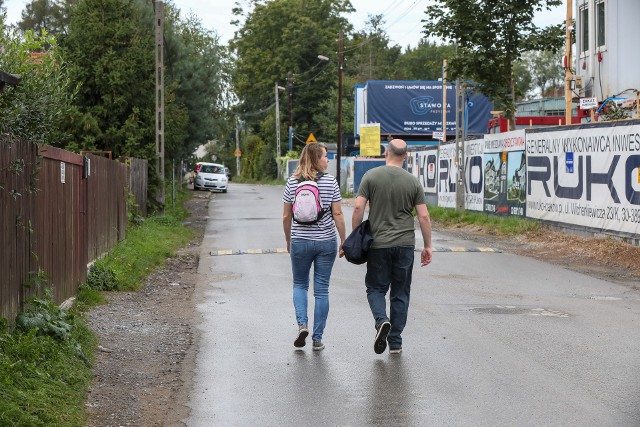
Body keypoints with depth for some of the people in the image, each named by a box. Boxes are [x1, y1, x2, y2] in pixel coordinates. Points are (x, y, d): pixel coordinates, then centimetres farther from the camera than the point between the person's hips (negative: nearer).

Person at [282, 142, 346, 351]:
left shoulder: (292, 182, -1)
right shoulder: (330, 182, -6)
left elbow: (286, 216, 2)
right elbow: (337, 215, -7)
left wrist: (288, 240, 15)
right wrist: (344, 242, 1)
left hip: (300, 241, 1)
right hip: (326, 242, -1)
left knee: (300, 284, 18)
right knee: (321, 289, 7)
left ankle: (302, 324, -3)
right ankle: (317, 338, 8)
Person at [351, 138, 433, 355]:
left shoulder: (371, 176, -3)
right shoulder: (413, 181, 1)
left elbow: (358, 208, -8)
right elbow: (424, 217, -1)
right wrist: (427, 246, 8)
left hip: (378, 244, -1)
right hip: (405, 244, 1)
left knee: (376, 288, 11)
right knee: (400, 293, 10)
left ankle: (382, 320, -17)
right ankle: (395, 342, 11)